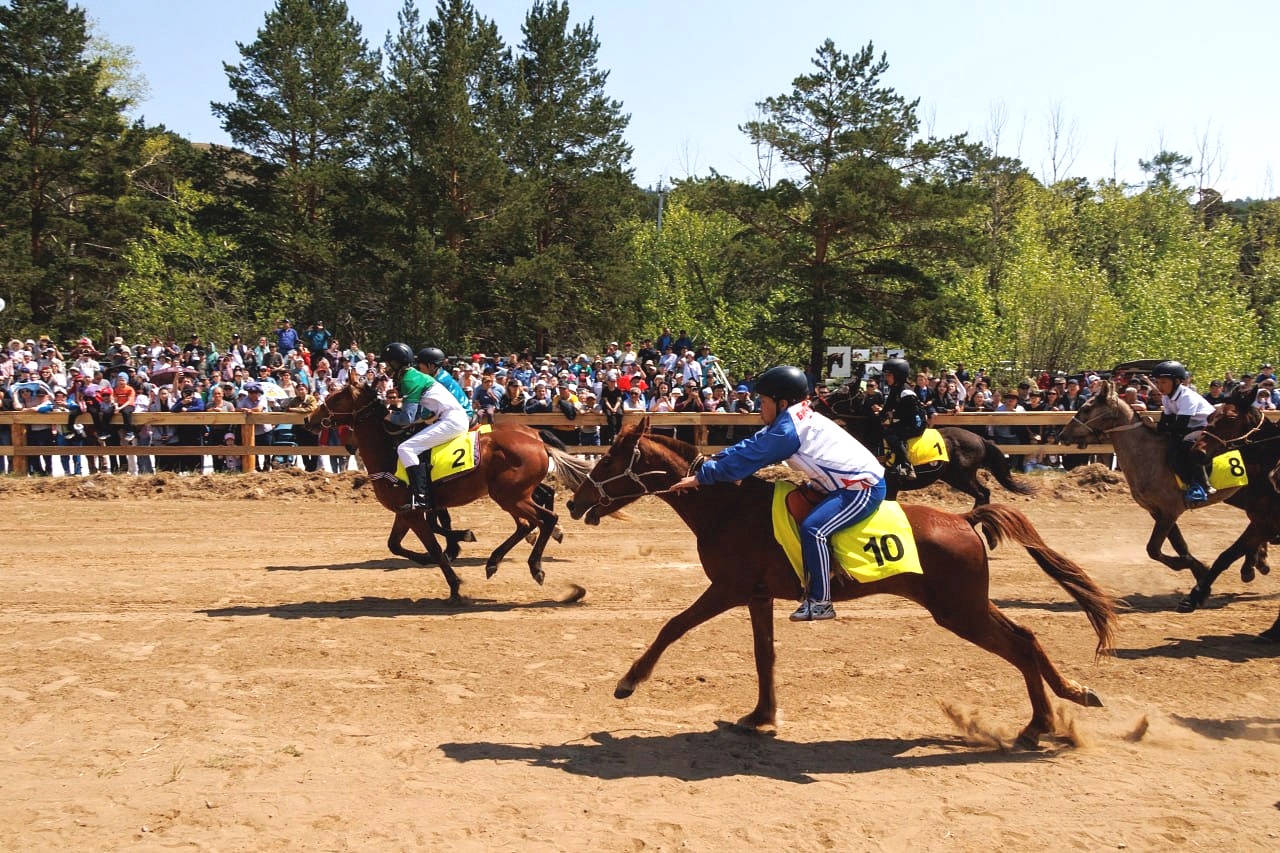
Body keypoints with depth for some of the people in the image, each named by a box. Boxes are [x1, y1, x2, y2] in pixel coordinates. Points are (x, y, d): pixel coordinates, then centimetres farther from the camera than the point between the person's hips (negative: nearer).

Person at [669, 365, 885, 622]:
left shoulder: (787, 429, -22)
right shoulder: (793, 419, 8)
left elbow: (747, 459, -19)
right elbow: (752, 445, 11)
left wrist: (700, 477, -14)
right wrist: (713, 459, 3)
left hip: (864, 487, -11)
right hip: (844, 483, 11)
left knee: (813, 530, -24)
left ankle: (821, 602, -14)